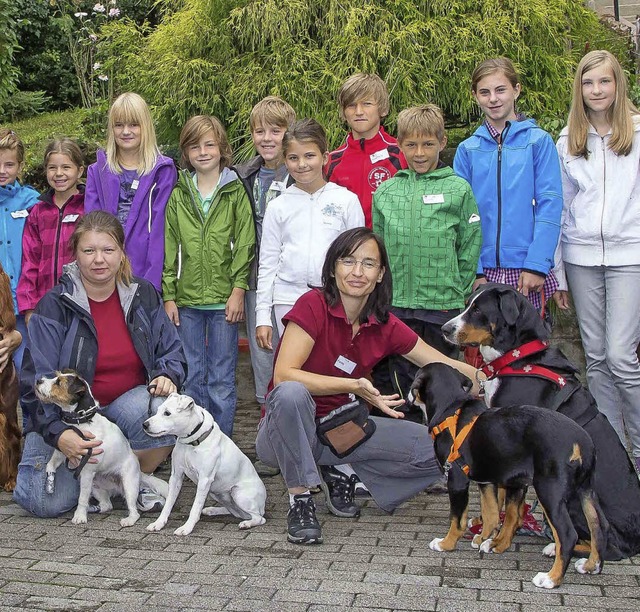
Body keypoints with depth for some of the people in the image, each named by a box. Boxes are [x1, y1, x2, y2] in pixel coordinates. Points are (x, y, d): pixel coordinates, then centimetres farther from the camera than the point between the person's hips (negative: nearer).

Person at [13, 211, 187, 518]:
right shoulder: (54, 305, -10)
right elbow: (36, 381, -14)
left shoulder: (144, 295, 0)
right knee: (48, 502, -20)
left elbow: (172, 350, 7)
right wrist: (57, 433, -29)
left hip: (128, 404, 2)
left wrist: (167, 375, -17)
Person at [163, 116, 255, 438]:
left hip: (223, 300, -2)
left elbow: (245, 243, -3)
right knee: (190, 377, 11)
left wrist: (238, 289, -10)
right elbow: (169, 247, 5)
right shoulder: (178, 194, 7)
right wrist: (168, 295, 1)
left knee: (222, 378, 6)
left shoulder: (236, 191, 0)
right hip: (186, 300, 3)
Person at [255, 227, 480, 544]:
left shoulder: (386, 326, -3)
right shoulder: (313, 305, -17)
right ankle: (300, 500, -20)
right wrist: (353, 385, -29)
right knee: (291, 393, -40)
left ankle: (344, 474, 12)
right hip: (284, 433, -4)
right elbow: (283, 375, -26)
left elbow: (453, 369, -1)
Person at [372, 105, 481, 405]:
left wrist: (458, 296, 0)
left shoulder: (458, 189, 0)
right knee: (397, 383, 9)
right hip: (394, 306, 3)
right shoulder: (385, 192, 8)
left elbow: (469, 248, 2)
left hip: (443, 305, -2)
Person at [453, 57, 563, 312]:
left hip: (526, 271, -2)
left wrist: (537, 264, -13)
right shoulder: (467, 149, 9)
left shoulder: (538, 141, 3)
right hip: (483, 269, 2)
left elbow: (550, 204, -4)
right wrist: (473, 271, -6)